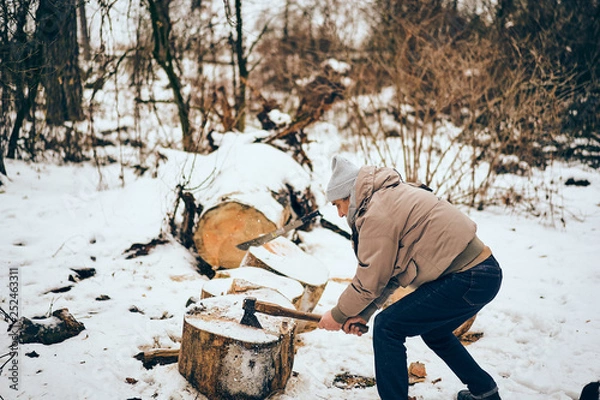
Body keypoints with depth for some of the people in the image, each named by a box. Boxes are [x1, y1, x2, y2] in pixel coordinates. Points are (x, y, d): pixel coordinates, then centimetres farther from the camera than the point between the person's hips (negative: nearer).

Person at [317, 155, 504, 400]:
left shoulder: (377, 214, -15)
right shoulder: (393, 198, 16)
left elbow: (369, 279, -10)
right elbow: (389, 271, 16)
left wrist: (338, 315, 5)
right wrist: (363, 314, 11)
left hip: (468, 279, -11)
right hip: (484, 271, 11)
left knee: (387, 327, -7)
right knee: (433, 330, 30)